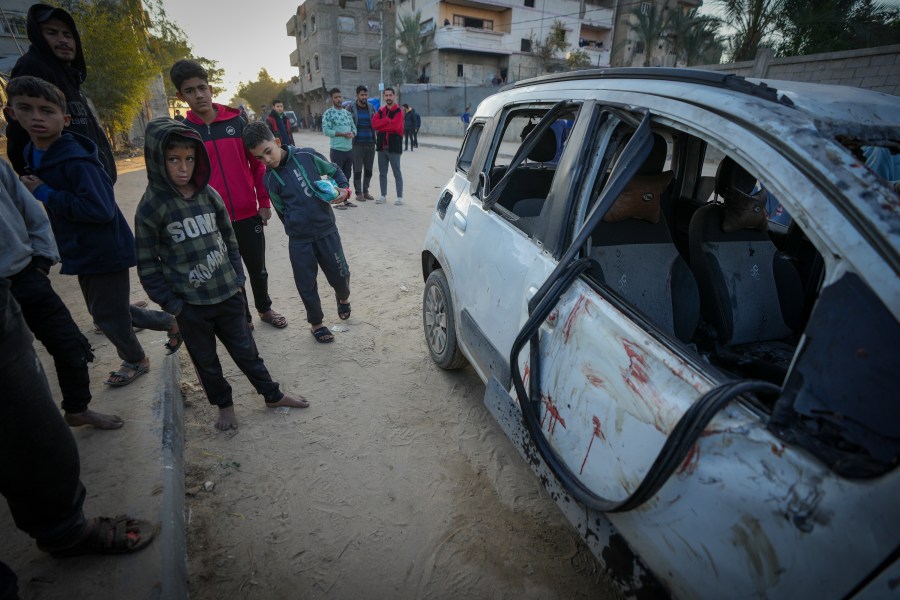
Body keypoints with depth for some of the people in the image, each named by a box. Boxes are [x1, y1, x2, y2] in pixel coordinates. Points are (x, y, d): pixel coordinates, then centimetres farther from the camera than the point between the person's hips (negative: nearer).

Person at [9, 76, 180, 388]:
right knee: (107, 312, 20)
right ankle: (171, 323, 36)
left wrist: (45, 194, -22)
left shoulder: (76, 159, -22)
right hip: (84, 251, 9)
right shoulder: (33, 153, 7)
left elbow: (101, 209, -30)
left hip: (107, 251, -9)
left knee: (108, 315, 6)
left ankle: (135, 360, 32)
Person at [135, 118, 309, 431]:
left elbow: (229, 239, 8)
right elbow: (148, 265, -6)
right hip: (190, 305, -2)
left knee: (246, 349, 15)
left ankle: (273, 395, 32)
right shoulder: (150, 207, -10)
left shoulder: (209, 195, -1)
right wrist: (170, 304, -8)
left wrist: (238, 278, 4)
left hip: (227, 294, 2)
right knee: (206, 360, 15)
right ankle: (224, 404, 37)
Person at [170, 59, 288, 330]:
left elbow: (257, 163, 4)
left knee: (258, 268, 14)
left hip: (248, 214, 1)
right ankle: (242, 319, 28)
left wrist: (264, 202, 2)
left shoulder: (236, 121, 1)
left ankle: (265, 309, 35)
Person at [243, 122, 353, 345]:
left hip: (326, 230, 0)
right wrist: (296, 226, -1)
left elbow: (335, 171, 8)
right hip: (299, 240, 1)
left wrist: (344, 189, -8)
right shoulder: (270, 179, -2)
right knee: (306, 284, 7)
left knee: (339, 274, 7)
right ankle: (316, 323, 29)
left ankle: (343, 297, 42)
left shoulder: (307, 156, -5)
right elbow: (282, 211, 8)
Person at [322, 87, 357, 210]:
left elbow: (354, 127, 15)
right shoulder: (329, 113, -5)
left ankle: (345, 199, 21)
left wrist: (352, 134, -8)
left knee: (347, 176, 12)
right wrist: (342, 134, -19)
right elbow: (326, 130, -14)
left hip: (349, 149, 6)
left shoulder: (348, 113, 14)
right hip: (337, 150, -6)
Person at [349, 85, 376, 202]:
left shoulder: (371, 108, 9)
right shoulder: (351, 108, -2)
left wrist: (376, 139, -1)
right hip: (357, 143, -4)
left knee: (368, 169, 8)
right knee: (357, 169, 0)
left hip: (370, 143, 4)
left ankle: (366, 191, 19)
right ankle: (358, 193, 8)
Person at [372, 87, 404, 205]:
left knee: (397, 172, -1)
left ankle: (400, 197, 3)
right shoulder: (380, 111, 13)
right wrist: (387, 120, -13)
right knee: (382, 172, 10)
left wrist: (381, 127, -8)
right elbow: (374, 123, -3)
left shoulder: (398, 111, -3)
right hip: (381, 146, 6)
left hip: (394, 146, -5)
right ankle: (383, 196, 19)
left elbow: (395, 126, -18)